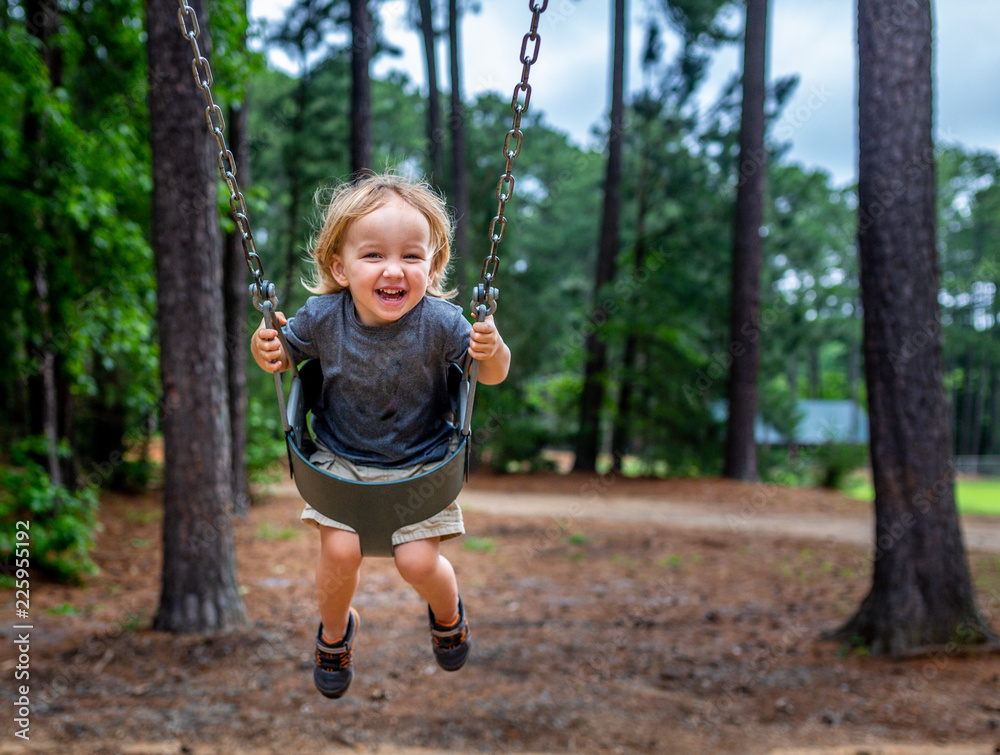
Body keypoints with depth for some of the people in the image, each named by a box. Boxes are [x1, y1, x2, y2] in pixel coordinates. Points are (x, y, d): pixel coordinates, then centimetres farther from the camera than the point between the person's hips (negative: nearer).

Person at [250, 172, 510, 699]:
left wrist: (492, 350, -32)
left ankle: (447, 611, 31)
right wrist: (268, 353, -23)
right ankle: (334, 630, 23)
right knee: (340, 551, -12)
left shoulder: (439, 322, -23)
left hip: (421, 463, -1)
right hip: (341, 461, 1)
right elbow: (288, 354, 1)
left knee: (418, 561, -8)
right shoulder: (322, 317, -19)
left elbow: (492, 376, -9)